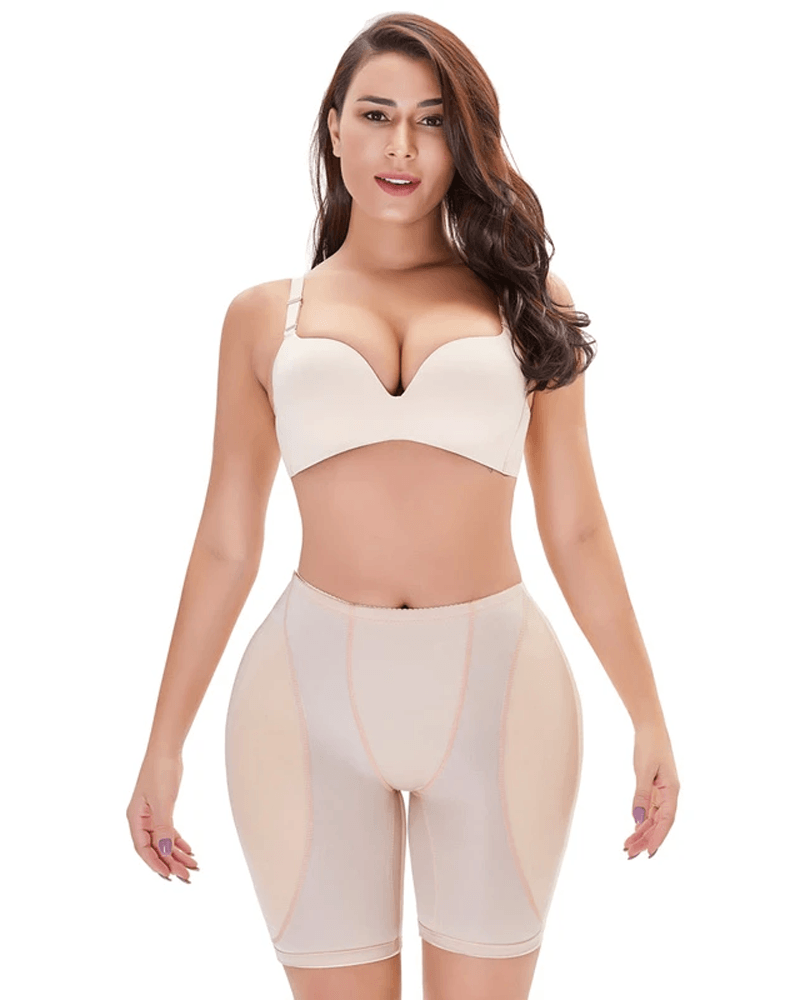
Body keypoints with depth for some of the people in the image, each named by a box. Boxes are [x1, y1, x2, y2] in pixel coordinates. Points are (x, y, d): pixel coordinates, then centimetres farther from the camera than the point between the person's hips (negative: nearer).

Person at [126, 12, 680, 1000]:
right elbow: (225, 545, 8)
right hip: (312, 693, 0)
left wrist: (648, 716, 7)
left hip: (498, 691, 0)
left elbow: (576, 530, 8)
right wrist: (164, 743, 8)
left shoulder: (526, 300, 7)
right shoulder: (265, 317, 7)